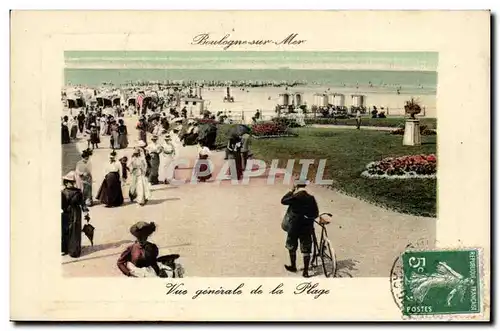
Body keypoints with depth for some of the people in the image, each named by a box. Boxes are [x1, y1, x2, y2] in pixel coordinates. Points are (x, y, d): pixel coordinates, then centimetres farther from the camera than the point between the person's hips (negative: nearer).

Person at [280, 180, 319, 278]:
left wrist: (291, 191, 8)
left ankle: (293, 266, 29)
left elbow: (283, 201, 3)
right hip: (307, 227, 2)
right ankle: (306, 270, 6)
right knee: (306, 249, 7)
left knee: (291, 247, 18)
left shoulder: (294, 197, -14)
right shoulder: (311, 198, -3)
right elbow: (316, 214, 1)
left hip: (294, 227, -2)